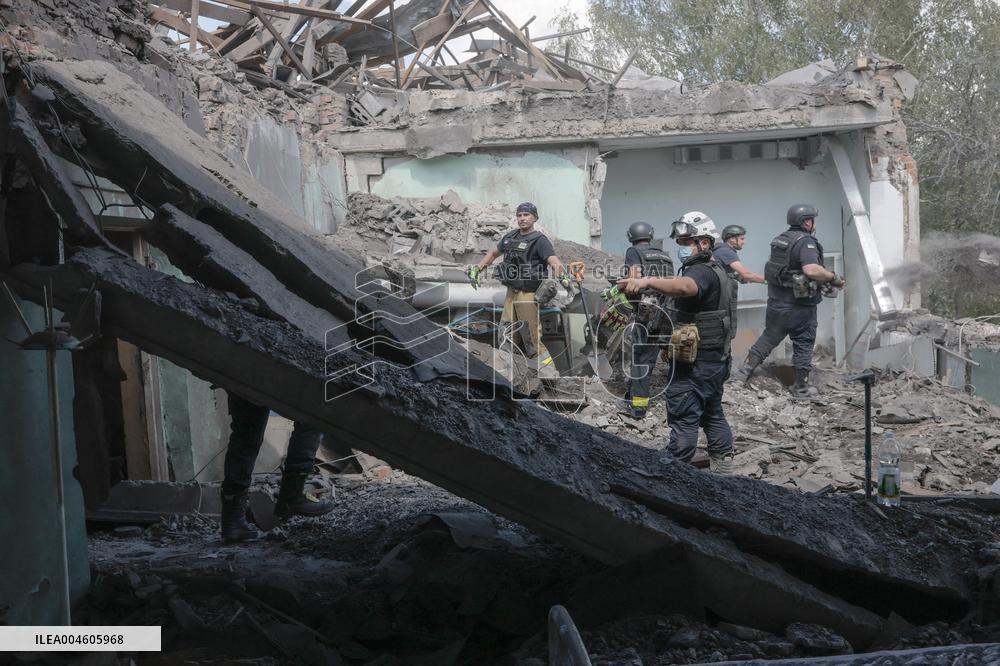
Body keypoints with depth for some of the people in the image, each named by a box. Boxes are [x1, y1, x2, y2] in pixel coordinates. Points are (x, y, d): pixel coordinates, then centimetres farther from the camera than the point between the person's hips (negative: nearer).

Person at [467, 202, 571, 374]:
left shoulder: (539, 240, -8)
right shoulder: (510, 236, 12)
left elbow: (554, 261, -22)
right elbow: (493, 253, 26)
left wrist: (563, 276, -41)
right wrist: (476, 268, 17)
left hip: (528, 295, -7)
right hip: (511, 293, 7)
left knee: (531, 338, -9)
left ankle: (548, 368, -3)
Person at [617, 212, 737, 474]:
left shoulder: (700, 272, -19)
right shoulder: (716, 271, 16)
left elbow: (683, 287, -42)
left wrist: (648, 281, -56)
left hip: (694, 362, -10)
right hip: (716, 359, 10)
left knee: (683, 420, -5)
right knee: (713, 414, 18)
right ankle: (723, 467, 26)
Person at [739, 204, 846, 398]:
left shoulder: (780, 239, 7)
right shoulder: (806, 242, -19)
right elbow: (812, 270, -34)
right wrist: (834, 278, -20)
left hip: (776, 300, 7)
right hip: (799, 305, -7)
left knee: (769, 337, 20)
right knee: (803, 344, 6)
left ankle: (747, 369, 17)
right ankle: (801, 387, 13)